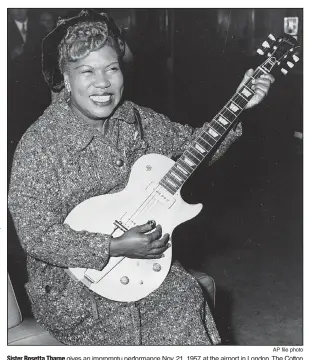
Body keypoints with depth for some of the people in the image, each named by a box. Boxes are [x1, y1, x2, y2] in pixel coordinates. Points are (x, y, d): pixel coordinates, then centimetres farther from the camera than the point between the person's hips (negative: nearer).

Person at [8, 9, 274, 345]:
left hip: (142, 257, 5)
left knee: (187, 300, -17)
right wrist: (115, 248, -26)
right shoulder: (39, 144, -16)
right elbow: (36, 236, -20)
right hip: (70, 280, -5)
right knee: (120, 327, -26)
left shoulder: (138, 121, 2)